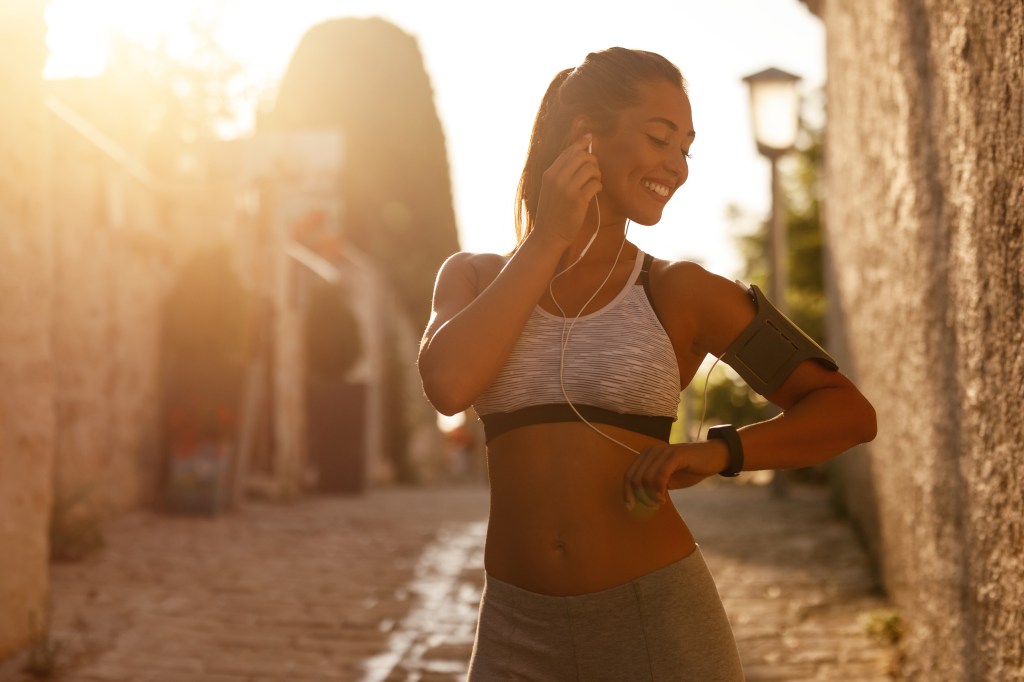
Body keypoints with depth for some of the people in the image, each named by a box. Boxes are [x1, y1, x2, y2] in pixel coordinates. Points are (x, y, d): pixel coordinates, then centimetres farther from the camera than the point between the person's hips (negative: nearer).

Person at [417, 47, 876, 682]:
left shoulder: (681, 293, 1)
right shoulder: (473, 279, 7)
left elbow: (850, 412, -2)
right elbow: (449, 384, -14)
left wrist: (717, 452, -18)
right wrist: (548, 238, -7)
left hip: (660, 626, -1)